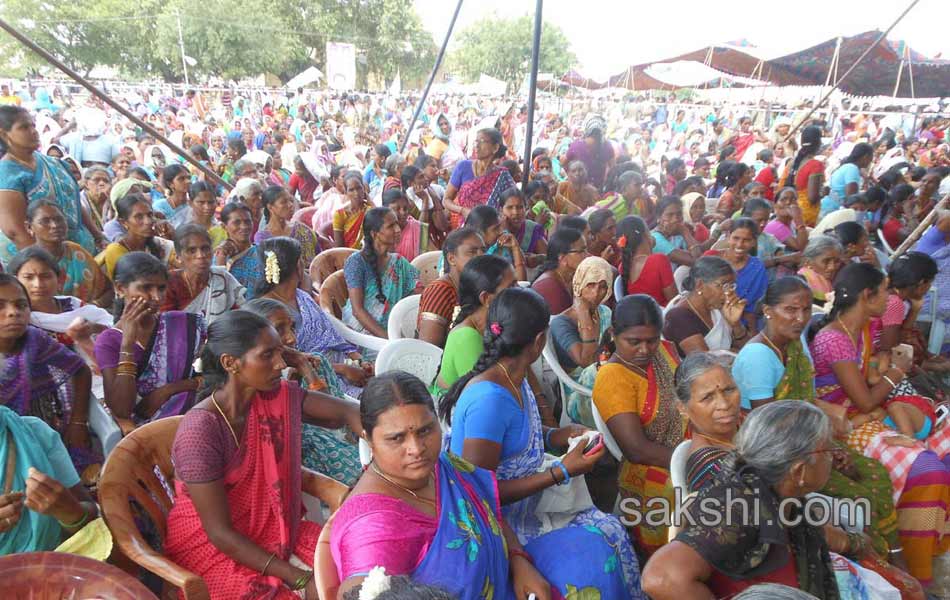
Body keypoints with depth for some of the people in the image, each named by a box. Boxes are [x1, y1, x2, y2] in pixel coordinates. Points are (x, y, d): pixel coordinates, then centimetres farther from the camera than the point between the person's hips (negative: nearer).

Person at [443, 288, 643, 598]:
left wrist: (555, 436, 1)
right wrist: (561, 472, -21)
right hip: (492, 523, -8)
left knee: (611, 530, -4)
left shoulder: (514, 380, 0)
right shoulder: (489, 397, -27)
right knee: (593, 552, -16)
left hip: (524, 505, 8)